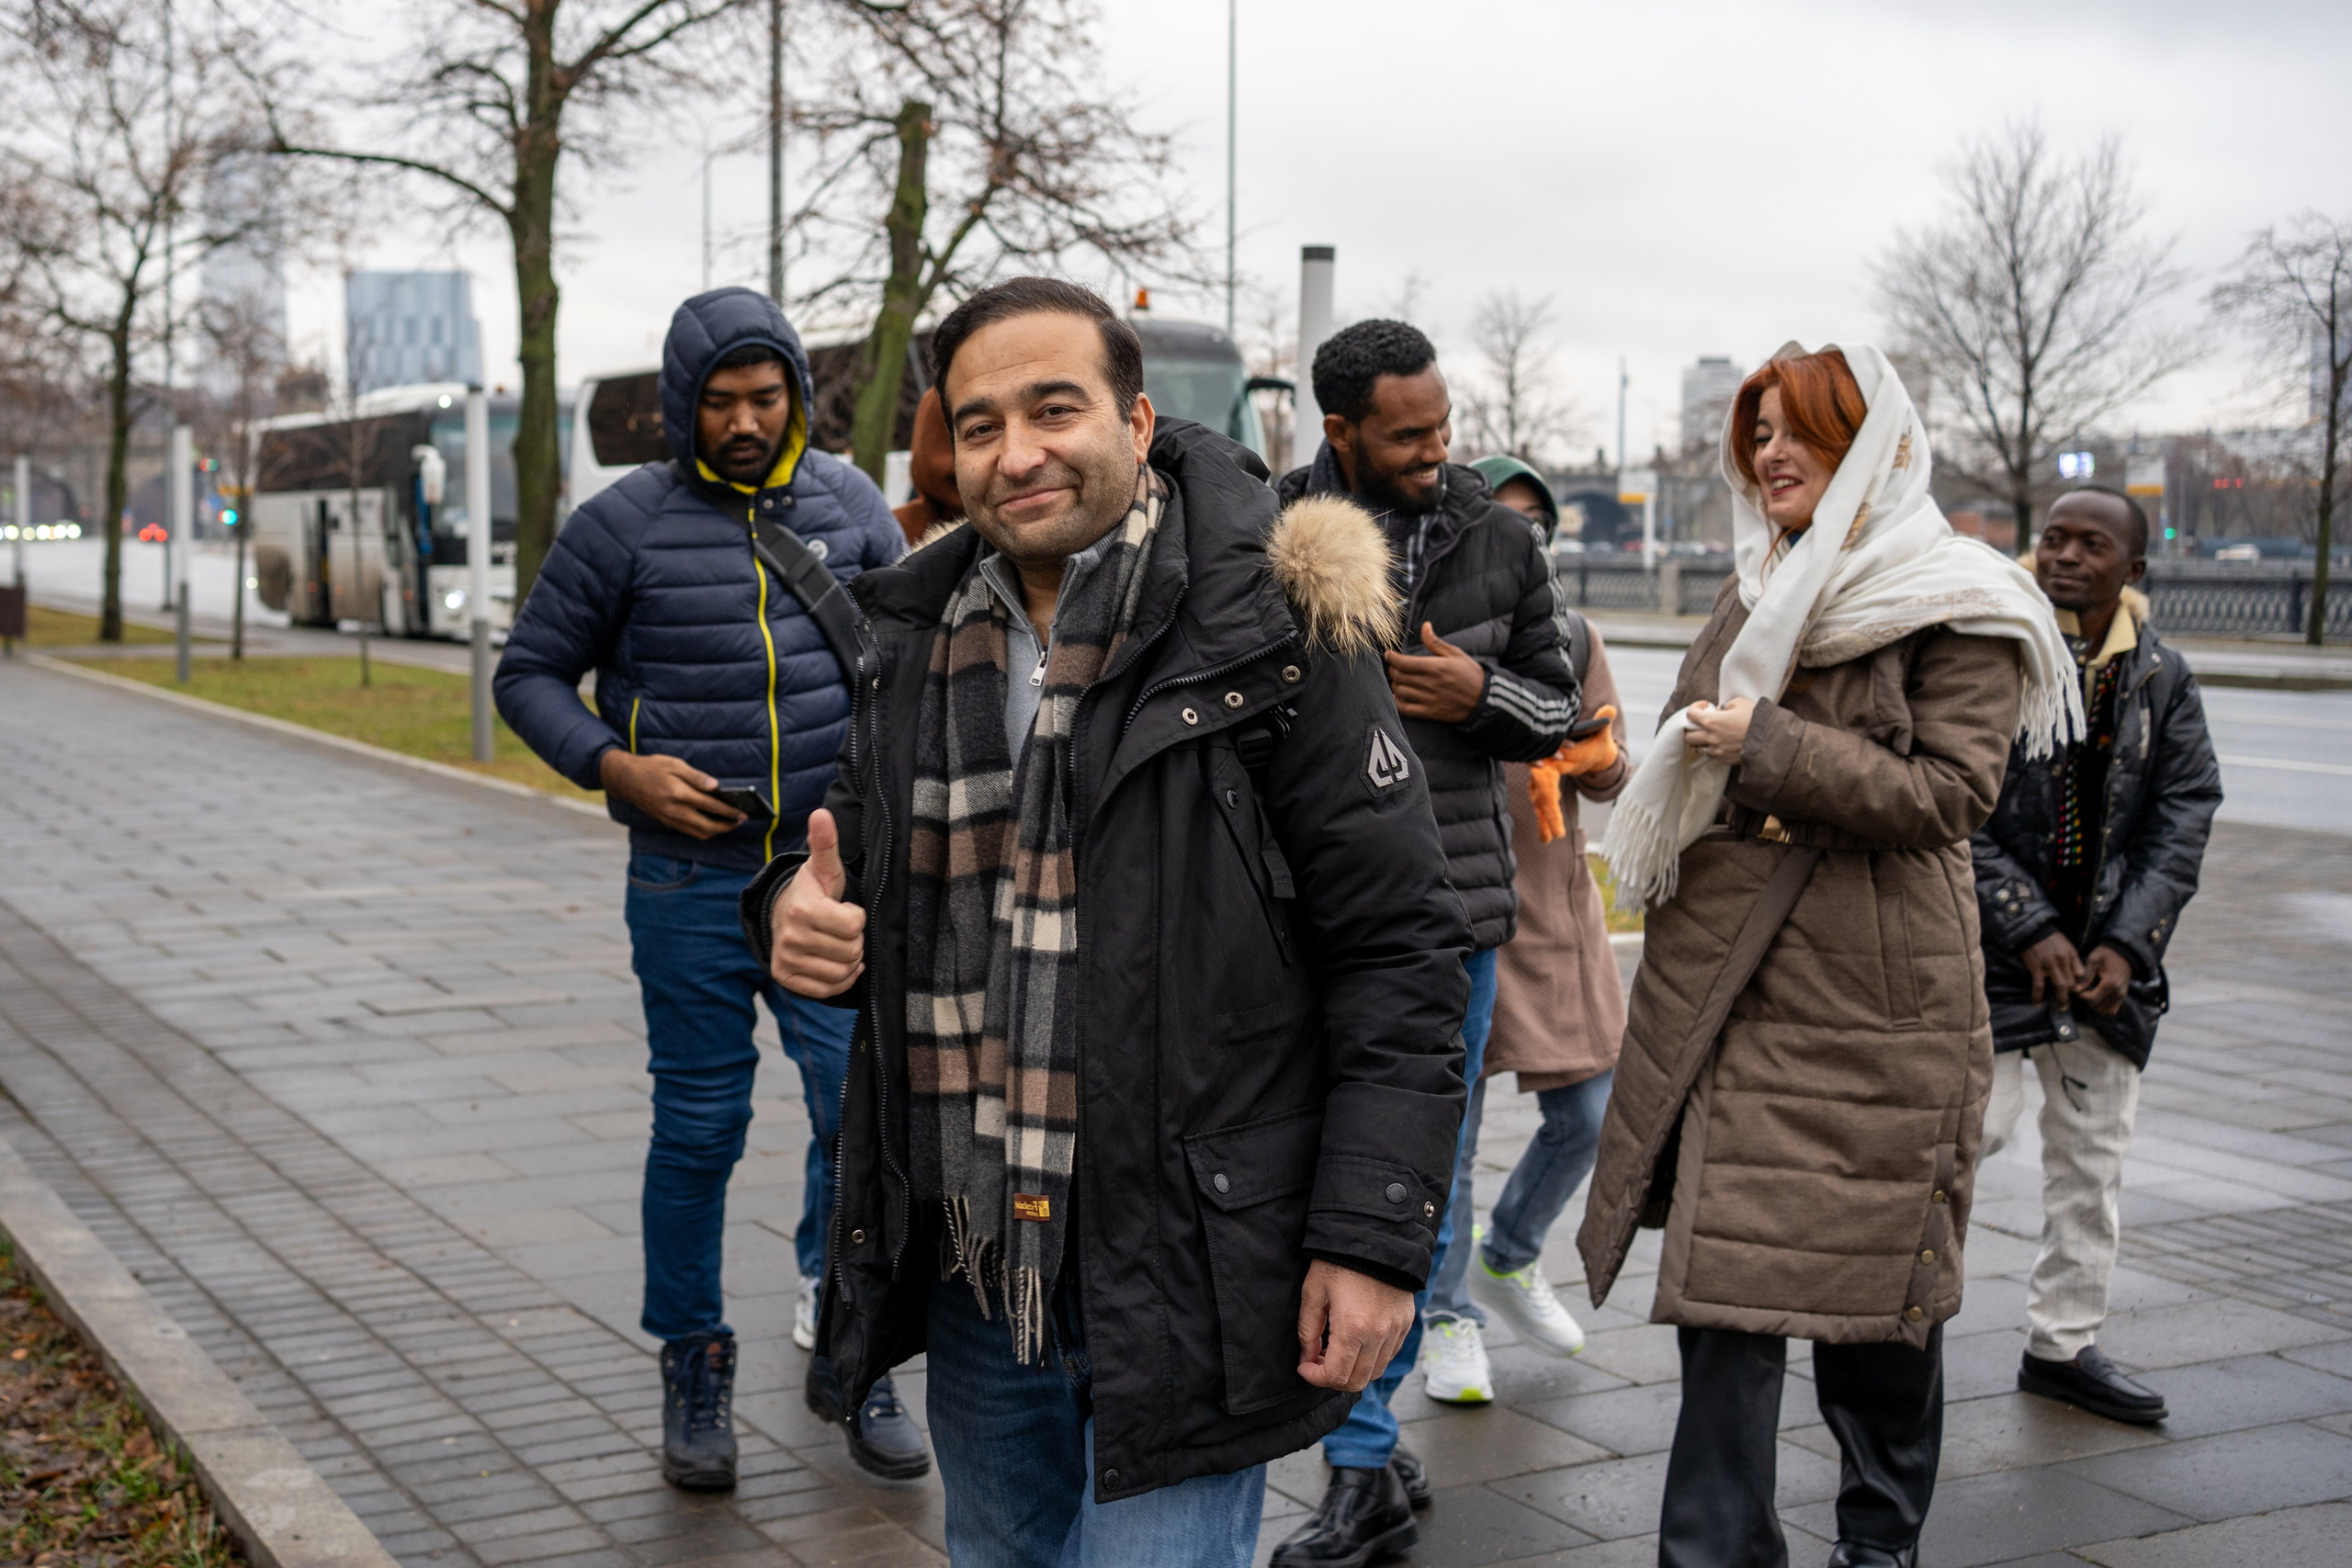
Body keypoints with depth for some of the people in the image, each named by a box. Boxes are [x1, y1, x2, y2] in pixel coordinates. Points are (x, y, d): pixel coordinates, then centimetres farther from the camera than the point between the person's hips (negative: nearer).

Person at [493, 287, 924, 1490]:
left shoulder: (849, 502, 6)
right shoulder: (622, 524, -3)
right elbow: (530, 673, 4)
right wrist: (618, 768, -11)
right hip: (690, 884, -2)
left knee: (865, 1111, -1)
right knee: (698, 1131, 6)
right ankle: (693, 1370, 23)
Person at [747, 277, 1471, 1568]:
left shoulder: (1269, 633, -11)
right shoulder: (921, 638, 7)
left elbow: (1396, 946, -12)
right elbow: (868, 865, 20)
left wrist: (1374, 1239, -16)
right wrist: (799, 908, -5)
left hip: (1180, 1272, -6)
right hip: (971, 1265, 7)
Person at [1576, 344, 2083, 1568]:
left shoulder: (1960, 612, -4)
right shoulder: (1755, 595, 15)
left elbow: (1948, 791, -14)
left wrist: (1769, 747, -17)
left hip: (1873, 1008, -5)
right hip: (1720, 988, 5)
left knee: (1877, 1275, 7)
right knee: (1725, 1279, 2)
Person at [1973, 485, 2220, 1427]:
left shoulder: (2163, 679, 4)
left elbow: (2183, 819, 3)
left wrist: (2126, 943, -9)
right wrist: (2031, 930, -17)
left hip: (2110, 958, 5)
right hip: (1993, 949, -5)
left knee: (2094, 1157, 11)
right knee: (1968, 1129, -11)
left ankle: (2064, 1344, 25)